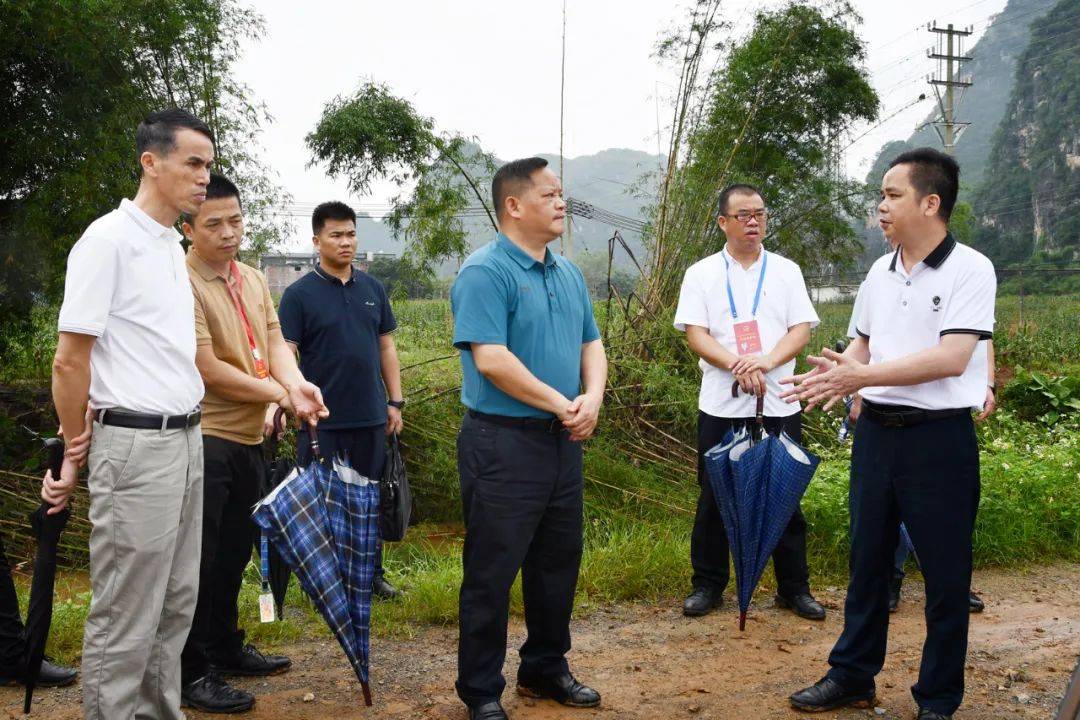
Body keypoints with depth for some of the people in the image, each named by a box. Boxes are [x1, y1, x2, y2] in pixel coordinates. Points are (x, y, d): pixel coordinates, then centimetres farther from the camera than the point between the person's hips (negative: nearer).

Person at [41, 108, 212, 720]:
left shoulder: (173, 246, 15)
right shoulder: (109, 240, -10)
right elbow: (70, 361, -10)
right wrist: (75, 455, -3)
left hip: (187, 440, 8)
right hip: (136, 445, -8)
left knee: (176, 606, 15)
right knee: (126, 621, 0)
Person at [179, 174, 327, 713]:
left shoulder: (254, 280, 10)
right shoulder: (184, 285, -17)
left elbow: (274, 343, 4)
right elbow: (209, 370, -20)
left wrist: (297, 384, -18)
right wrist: (281, 395, -12)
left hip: (248, 438, 8)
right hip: (204, 440, -8)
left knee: (234, 552, 19)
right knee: (200, 560, 0)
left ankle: (225, 648, 36)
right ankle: (191, 673, 13)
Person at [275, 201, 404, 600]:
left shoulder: (373, 288, 9)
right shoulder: (300, 293, -5)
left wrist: (395, 402, 8)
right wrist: (278, 401, -26)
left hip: (371, 417, 4)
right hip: (321, 419, -4)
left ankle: (372, 574, 27)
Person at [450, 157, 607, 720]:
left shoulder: (569, 274, 12)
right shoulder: (484, 272, -13)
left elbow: (592, 345, 15)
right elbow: (491, 359, -22)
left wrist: (592, 398, -5)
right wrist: (561, 405, -17)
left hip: (562, 440, 8)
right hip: (503, 442, -8)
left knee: (558, 562, 17)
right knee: (492, 571, 2)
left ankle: (546, 668, 35)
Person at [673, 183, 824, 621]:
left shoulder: (787, 271, 9)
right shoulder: (702, 274, 4)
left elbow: (802, 329, 1)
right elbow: (695, 334, -5)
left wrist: (768, 361, -18)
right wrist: (737, 366, -19)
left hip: (779, 403, 1)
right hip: (721, 404, -1)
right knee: (715, 498, 7)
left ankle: (794, 587, 19)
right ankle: (708, 584, 20)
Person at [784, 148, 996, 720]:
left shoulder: (969, 270, -11)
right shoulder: (880, 272, 9)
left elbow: (951, 358, -22)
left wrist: (859, 376, -24)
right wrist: (838, 376, -3)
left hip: (939, 437, -6)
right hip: (876, 431, 6)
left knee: (945, 574, 6)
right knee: (867, 560, 15)